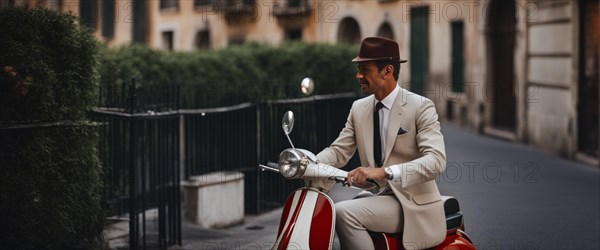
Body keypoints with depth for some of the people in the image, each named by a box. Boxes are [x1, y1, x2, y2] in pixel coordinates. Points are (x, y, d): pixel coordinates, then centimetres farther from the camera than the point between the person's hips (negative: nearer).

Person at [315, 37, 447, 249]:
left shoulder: (421, 107, -8)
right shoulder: (359, 108, 11)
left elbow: (436, 160, -20)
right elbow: (338, 151, 10)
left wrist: (385, 172, -33)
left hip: (411, 203, -6)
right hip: (377, 196, 6)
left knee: (344, 213, -26)